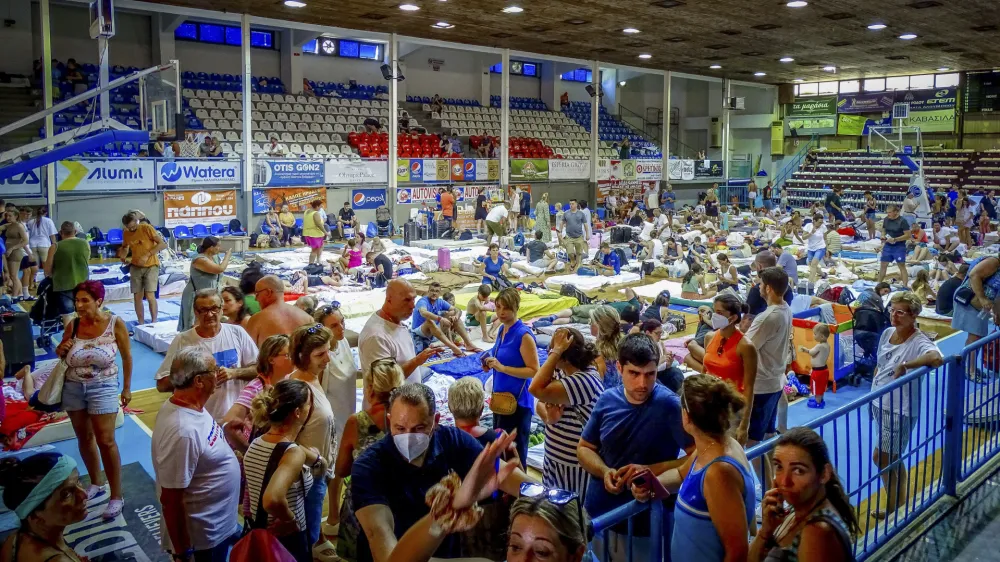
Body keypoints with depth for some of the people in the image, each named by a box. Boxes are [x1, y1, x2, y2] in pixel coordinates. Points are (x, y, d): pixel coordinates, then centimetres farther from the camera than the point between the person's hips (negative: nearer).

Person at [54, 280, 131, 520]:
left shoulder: (115, 323, -14)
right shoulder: (71, 325, -6)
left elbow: (127, 357, -3)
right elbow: (63, 356, 11)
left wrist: (127, 388, 1)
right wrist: (61, 351, -13)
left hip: (103, 387, -4)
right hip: (73, 387, 4)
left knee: (105, 441, -5)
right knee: (84, 438, 15)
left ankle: (116, 496, 5)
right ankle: (96, 483, 35)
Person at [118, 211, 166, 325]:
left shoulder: (146, 228, -13)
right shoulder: (125, 234, 2)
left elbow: (163, 244, -16)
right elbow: (125, 247, 21)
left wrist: (147, 255, -23)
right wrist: (123, 255, -2)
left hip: (151, 266, -5)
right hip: (135, 267, 5)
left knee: (150, 295, -14)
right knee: (137, 296, 4)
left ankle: (154, 322, -1)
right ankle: (141, 323, 14)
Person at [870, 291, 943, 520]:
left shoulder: (919, 342, -22)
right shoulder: (887, 333, 2)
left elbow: (936, 358, -46)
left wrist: (905, 365, -35)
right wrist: (873, 394, 15)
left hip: (900, 410, -8)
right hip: (880, 405, 8)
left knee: (880, 458, 1)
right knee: (892, 458, 20)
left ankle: (893, 504, 21)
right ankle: (900, 498, 37)